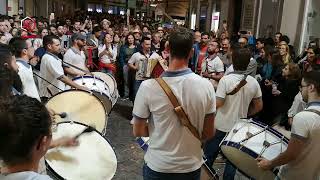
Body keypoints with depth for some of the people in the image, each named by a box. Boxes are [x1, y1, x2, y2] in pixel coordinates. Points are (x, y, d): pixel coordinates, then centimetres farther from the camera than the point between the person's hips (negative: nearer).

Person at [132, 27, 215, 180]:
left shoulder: (148, 87, -19)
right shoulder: (206, 86, -14)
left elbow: (138, 131, -9)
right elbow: (208, 133, -6)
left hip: (158, 167, -1)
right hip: (192, 166, 2)